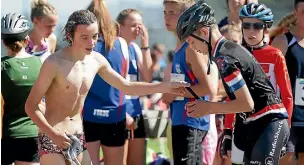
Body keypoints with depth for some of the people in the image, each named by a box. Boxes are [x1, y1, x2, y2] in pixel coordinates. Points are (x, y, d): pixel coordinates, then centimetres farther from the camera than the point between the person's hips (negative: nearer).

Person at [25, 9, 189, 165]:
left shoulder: (97, 60, 3)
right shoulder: (54, 63, -17)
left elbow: (126, 86, 17)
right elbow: (30, 106, -14)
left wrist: (167, 87, 10)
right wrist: (52, 134, -24)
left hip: (78, 138, 7)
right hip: (53, 138, -7)